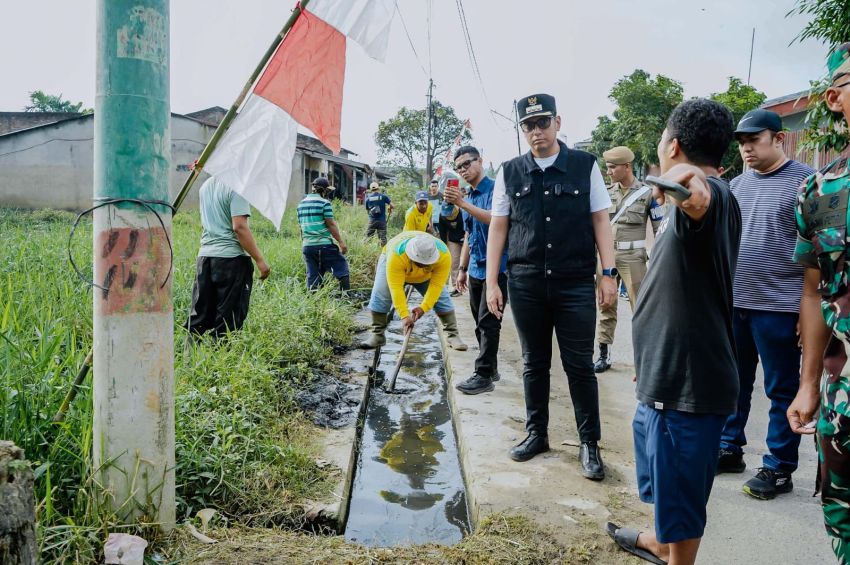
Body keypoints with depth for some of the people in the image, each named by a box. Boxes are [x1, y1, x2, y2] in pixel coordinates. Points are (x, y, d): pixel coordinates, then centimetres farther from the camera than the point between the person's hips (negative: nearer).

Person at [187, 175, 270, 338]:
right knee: (229, 319, 1)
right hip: (231, 257, -7)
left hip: (204, 256, 7)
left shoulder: (205, 185, 14)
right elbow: (239, 227, -18)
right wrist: (259, 259, -16)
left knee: (199, 315, 10)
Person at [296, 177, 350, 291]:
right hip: (324, 245, -6)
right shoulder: (324, 203, -7)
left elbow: (301, 226, 18)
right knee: (341, 266, 3)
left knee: (313, 276, 8)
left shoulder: (301, 204, 14)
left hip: (307, 246, 6)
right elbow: (331, 224, -11)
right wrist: (341, 242, -8)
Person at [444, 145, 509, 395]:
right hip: (476, 269, 8)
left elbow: (494, 219, -28)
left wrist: (462, 203, -33)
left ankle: (484, 375, -4)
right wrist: (462, 268, 18)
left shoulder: (495, 189, -9)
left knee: (488, 322, -7)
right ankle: (491, 368, 21)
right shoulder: (467, 197, 15)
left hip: (496, 267, -8)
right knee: (480, 322, 11)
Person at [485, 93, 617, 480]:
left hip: (575, 282, -2)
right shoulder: (510, 172, 5)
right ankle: (536, 433, 29)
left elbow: (600, 220, 3)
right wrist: (492, 282, 3)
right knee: (534, 363, 13)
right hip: (526, 284, 2)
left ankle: (589, 443, 18)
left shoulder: (585, 166, 1)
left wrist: (608, 273, -3)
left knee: (580, 365, 4)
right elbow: (498, 228, 7)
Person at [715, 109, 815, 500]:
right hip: (732, 303, 6)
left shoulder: (805, 181, -6)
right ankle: (729, 449, 30)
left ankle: (779, 468, 18)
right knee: (733, 383, 15)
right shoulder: (737, 184, 11)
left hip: (778, 307, -5)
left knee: (782, 391, 6)